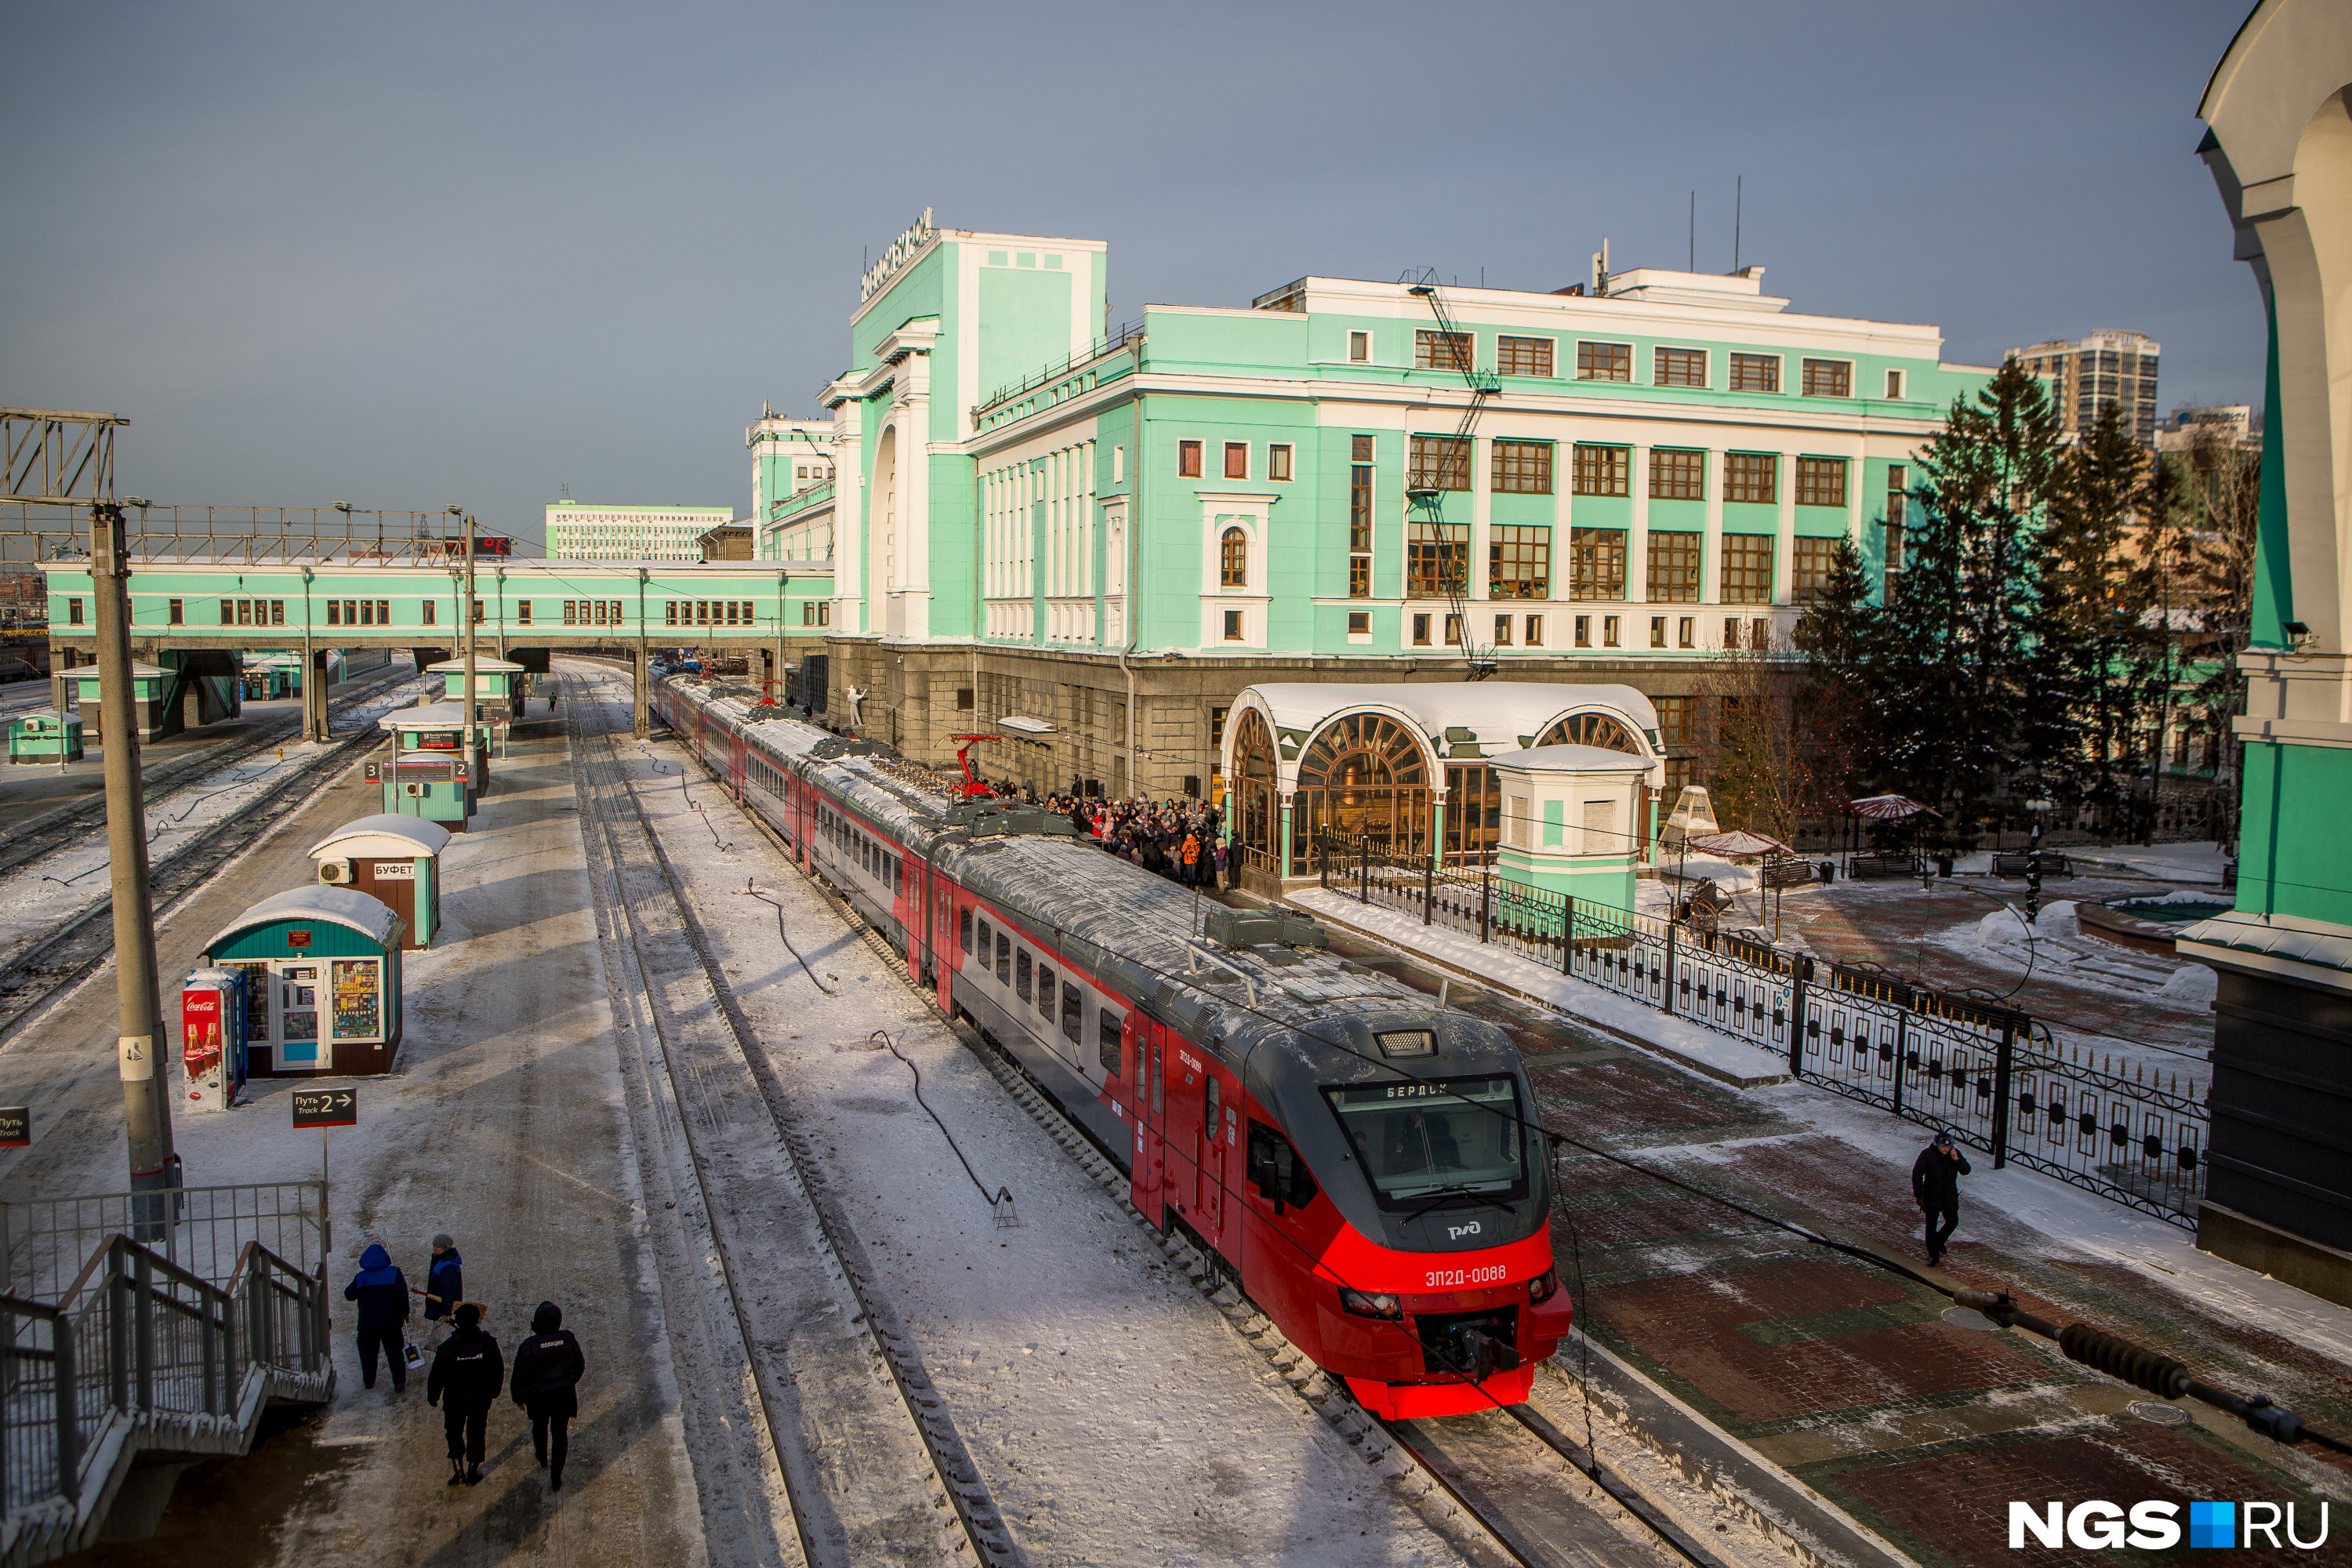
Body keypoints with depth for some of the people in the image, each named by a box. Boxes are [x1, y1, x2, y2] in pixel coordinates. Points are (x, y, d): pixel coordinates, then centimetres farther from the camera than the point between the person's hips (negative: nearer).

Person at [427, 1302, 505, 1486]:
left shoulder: (448, 1346, -18)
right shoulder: (488, 1343, -12)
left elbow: (436, 1375, -10)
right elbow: (498, 1371, -2)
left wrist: (432, 1396, 7)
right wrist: (494, 1391, 15)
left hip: (454, 1400, -1)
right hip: (481, 1399, 1)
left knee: (454, 1433, 18)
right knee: (476, 1434, 16)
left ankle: (458, 1470, 17)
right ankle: (473, 1471, 24)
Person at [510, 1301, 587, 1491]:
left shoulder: (528, 1346, -20)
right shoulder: (568, 1339, -11)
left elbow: (520, 1375, -11)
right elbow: (580, 1365, 3)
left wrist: (519, 1399, 5)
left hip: (539, 1397, -1)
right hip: (564, 1396, 1)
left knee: (540, 1427, 27)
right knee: (560, 1434, 10)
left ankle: (542, 1458, 53)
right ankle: (556, 1478, 10)